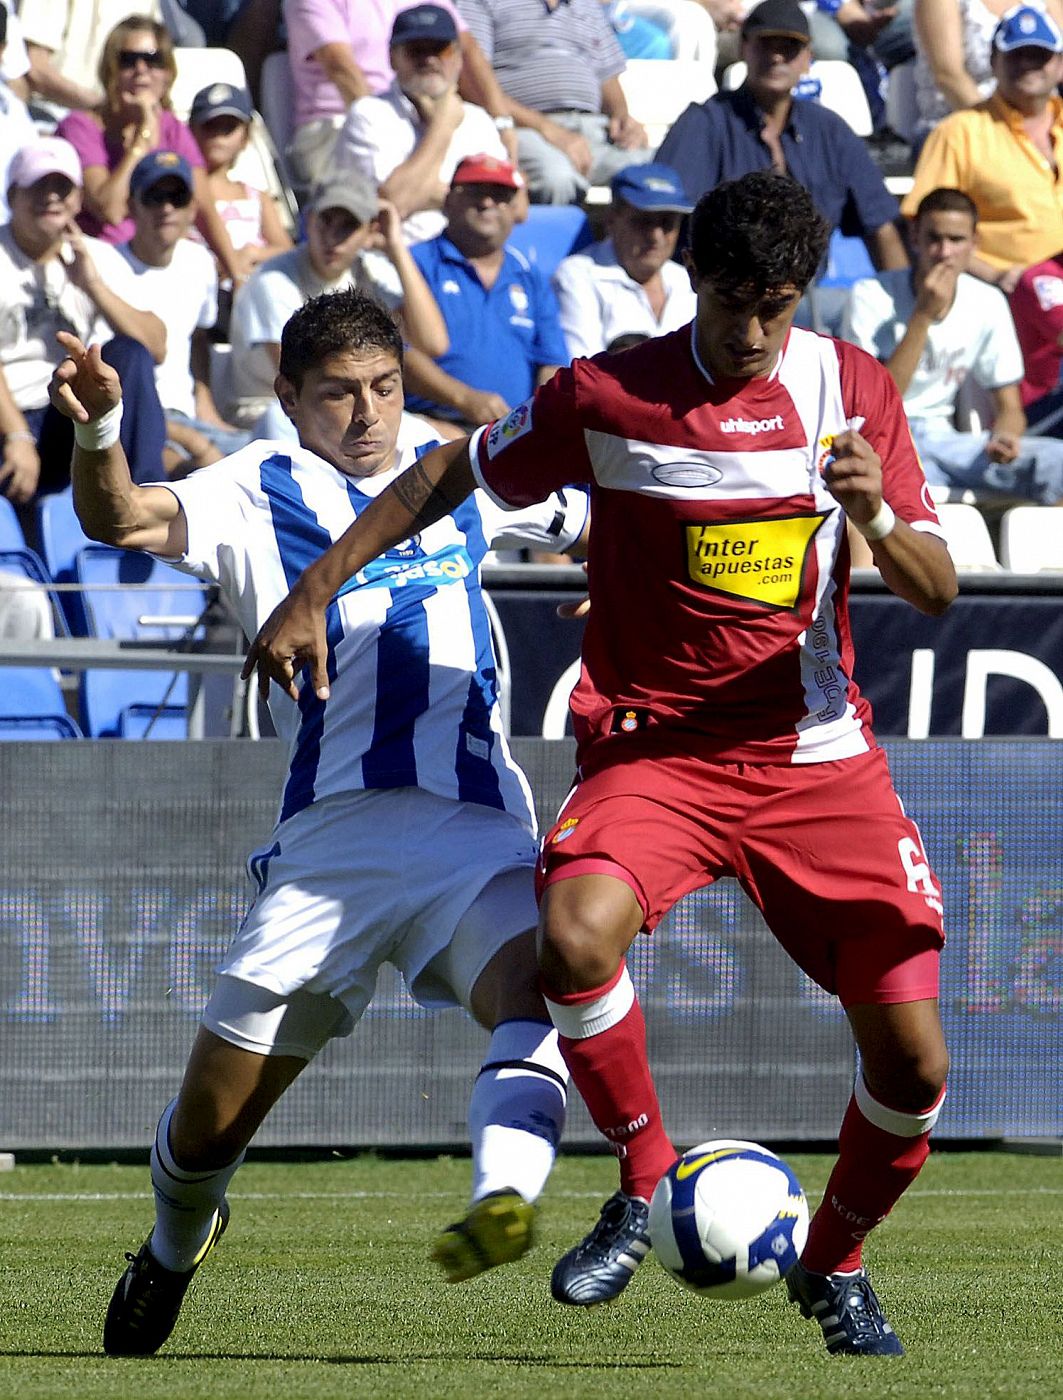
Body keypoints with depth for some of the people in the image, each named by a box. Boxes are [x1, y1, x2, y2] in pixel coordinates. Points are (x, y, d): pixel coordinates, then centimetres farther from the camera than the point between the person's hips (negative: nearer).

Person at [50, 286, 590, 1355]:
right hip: (332, 834, -2)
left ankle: (503, 1200, -52)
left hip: (478, 822, 2)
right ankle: (174, 1248, 35)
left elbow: (595, 517, 36)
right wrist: (96, 429, -32)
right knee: (212, 1114, 3)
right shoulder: (258, 494, 8)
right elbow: (121, 518, -12)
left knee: (535, 988, -31)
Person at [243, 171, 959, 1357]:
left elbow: (935, 591, 0)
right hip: (651, 745, -2)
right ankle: (641, 1182, -9)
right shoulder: (606, 398, -6)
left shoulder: (851, 388, 0)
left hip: (817, 756, 2)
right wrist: (314, 592, 4)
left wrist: (875, 518, -22)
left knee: (912, 1057, -5)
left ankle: (833, 1262, 24)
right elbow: (450, 476, 9)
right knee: (576, 936, -34)